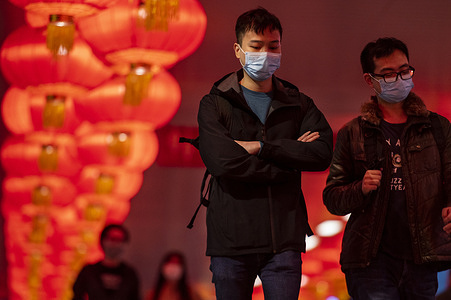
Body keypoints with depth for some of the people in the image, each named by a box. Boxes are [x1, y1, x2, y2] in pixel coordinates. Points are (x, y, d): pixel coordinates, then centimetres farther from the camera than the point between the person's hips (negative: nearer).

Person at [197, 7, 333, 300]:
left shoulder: (299, 104, 14)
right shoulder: (215, 105, 5)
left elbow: (322, 154, -4)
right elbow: (222, 162, -12)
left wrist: (261, 147, -10)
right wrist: (290, 159, -8)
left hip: (284, 240, 1)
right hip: (231, 240, -1)